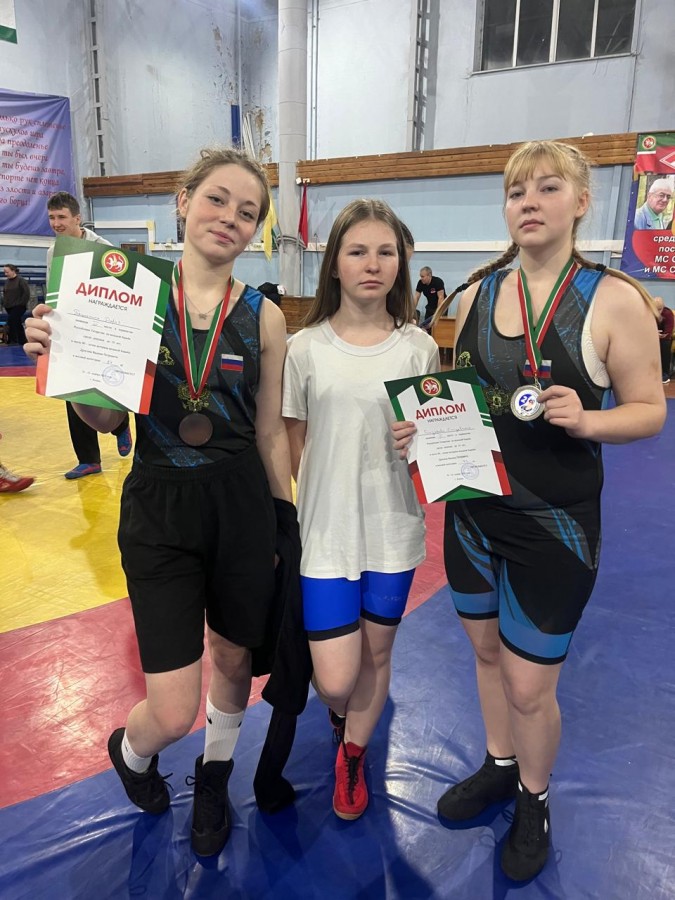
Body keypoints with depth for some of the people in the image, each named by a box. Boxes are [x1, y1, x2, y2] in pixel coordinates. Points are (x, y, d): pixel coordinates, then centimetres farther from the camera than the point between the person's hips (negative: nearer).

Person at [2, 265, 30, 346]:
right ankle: (22, 342, 18)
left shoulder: (21, 280, -9)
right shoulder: (7, 281, 11)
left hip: (18, 307, -7)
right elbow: (4, 293, 22)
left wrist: (21, 304, -14)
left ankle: (11, 341, -11)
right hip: (9, 308, 7)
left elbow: (26, 293, -13)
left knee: (11, 323, -17)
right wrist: (4, 303, 9)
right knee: (18, 324, 12)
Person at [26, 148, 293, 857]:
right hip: (157, 510, -1)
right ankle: (130, 751, 41)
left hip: (241, 505, 2)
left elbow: (271, 433, 5)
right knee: (172, 714, 0)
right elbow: (106, 418, -3)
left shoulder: (263, 317, -1)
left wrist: (285, 525, 9)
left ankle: (214, 776, 53)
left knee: (233, 657, 20)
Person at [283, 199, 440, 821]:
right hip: (327, 530, -1)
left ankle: (353, 754, 45)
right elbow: (293, 446, 1)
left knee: (376, 654, 16)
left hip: (394, 530, 2)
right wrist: (329, 500, -4)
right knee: (335, 679, 0)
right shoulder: (305, 349, -5)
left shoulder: (418, 348, -2)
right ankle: (339, 713, 40)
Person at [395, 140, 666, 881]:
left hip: (555, 520, -4)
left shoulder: (613, 299, -11)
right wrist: (423, 426, -8)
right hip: (473, 506, 5)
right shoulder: (478, 293, 2)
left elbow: (649, 410, -7)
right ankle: (499, 768, 47)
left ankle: (534, 800, 38)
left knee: (529, 684, 7)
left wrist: (588, 420, -27)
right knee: (486, 650, 20)